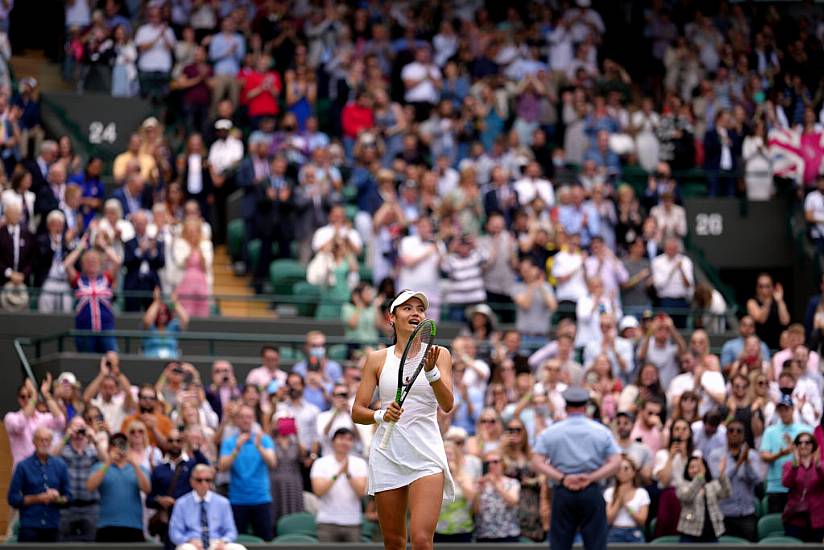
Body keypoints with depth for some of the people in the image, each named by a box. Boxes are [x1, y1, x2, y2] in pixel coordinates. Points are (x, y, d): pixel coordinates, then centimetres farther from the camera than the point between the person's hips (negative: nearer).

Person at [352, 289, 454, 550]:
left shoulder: (438, 355, 3)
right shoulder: (377, 359, 6)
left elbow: (447, 405, -10)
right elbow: (357, 411, 5)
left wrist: (431, 371, -26)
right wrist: (380, 415, -16)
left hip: (426, 455, -2)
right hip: (387, 455, 2)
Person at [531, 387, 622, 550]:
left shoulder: (550, 432, 5)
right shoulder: (601, 431, 5)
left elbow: (537, 461, -4)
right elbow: (616, 462, -3)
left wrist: (562, 478, -10)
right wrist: (590, 478, -9)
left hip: (562, 493, 0)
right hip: (592, 493, 0)